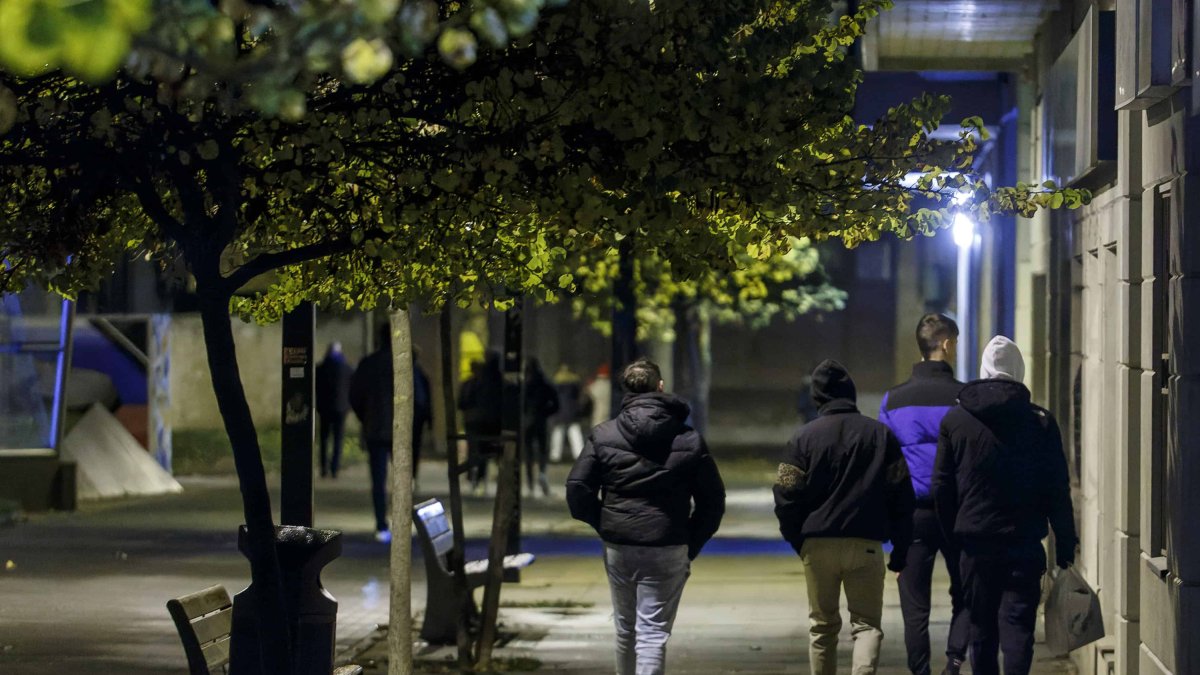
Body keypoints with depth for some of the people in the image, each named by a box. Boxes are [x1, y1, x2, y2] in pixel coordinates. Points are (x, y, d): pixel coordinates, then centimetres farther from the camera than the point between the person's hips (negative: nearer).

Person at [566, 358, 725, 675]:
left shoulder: (603, 435, 0)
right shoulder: (689, 440, -1)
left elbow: (577, 489, -5)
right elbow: (713, 501, -1)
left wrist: (604, 526, 7)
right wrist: (691, 547, 6)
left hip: (617, 547, 2)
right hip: (667, 551, -2)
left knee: (625, 630, 18)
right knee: (653, 633, -3)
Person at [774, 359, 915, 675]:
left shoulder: (805, 436, 1)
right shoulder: (881, 435, 4)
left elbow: (787, 495, -3)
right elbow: (901, 494, 3)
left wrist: (797, 540, 10)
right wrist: (901, 548, 7)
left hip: (817, 544, 0)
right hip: (866, 544, 0)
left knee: (823, 625, 13)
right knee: (867, 623, 4)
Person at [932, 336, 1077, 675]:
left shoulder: (955, 419, 2)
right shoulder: (1041, 421, -3)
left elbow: (941, 487, 4)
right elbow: (1058, 491, -2)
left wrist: (952, 533, 14)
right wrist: (1065, 546, 3)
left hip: (975, 542, 2)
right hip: (1025, 543, -2)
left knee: (981, 628, 12)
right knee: (1018, 624, -3)